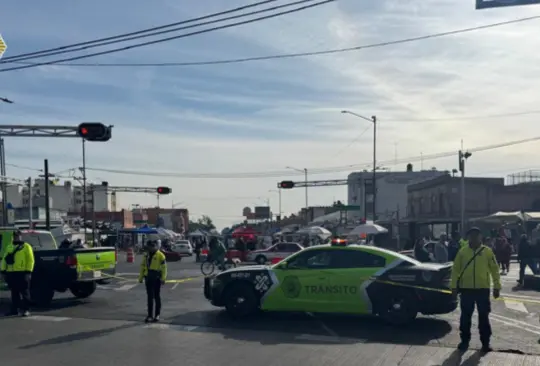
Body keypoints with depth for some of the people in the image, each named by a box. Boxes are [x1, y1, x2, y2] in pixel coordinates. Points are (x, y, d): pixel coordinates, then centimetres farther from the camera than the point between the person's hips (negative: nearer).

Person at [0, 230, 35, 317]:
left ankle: (26, 310, 0)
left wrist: (28, 271, -14)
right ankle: (14, 309, 18)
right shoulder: (10, 247, 20)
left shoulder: (26, 247, 2)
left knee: (25, 292, -3)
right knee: (14, 293, 11)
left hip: (22, 273, -6)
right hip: (11, 273, 6)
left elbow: (30, 260, -6)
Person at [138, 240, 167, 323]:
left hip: (157, 279, -5)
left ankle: (157, 315, 16)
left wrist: (163, 279, -15)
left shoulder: (160, 255, -9)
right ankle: (150, 315, 12)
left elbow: (164, 268, -11)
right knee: (149, 297, 6)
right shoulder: (146, 255, 10)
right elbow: (142, 266, 14)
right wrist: (140, 277, 12)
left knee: (157, 297, 6)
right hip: (148, 279, 5)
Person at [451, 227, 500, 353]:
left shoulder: (487, 251, 0)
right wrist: (454, 286, -1)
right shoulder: (462, 252, 2)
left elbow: (495, 270, 2)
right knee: (465, 316, 8)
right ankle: (464, 341, 20)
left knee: (483, 317, 8)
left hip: (483, 289, -1)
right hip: (466, 289, 1)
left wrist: (497, 287, -2)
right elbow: (455, 270, 4)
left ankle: (485, 343, 18)